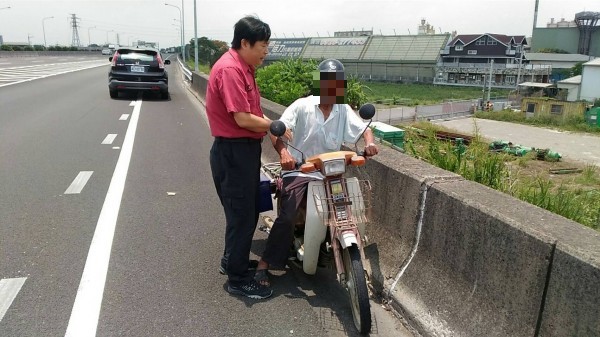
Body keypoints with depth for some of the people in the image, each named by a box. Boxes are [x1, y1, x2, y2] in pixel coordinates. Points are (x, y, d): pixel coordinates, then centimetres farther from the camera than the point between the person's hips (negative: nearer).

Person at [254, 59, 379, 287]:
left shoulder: (344, 111, 8)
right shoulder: (301, 106, -5)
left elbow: (363, 129, 10)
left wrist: (369, 142, -14)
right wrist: (283, 152, -31)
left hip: (329, 175, 4)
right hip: (298, 172, -4)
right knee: (286, 218, -20)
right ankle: (264, 264, -6)